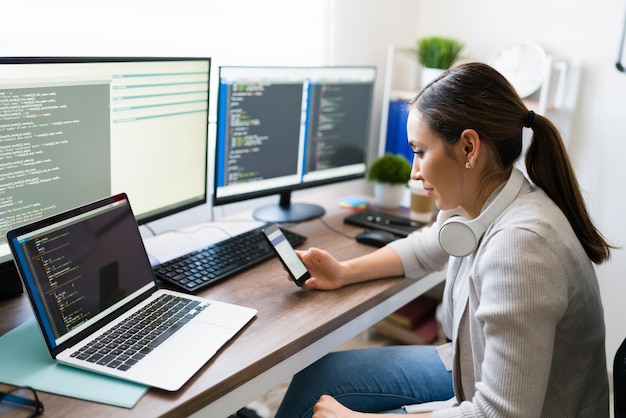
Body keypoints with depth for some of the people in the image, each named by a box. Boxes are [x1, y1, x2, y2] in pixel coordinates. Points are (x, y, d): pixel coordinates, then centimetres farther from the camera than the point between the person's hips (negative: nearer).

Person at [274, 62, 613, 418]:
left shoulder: (519, 242, -34)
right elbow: (426, 248, 16)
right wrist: (345, 272, 6)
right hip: (474, 373, 8)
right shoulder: (479, 198, -7)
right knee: (316, 377, 9)